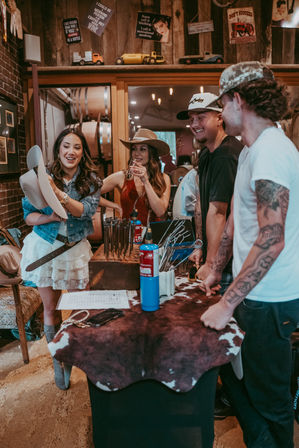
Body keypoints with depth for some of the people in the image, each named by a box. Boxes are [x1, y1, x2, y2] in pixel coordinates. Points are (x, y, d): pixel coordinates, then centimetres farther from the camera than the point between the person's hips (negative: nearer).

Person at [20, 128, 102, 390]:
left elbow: (85, 210, -21)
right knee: (51, 307, 11)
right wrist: (49, 217, -24)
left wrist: (58, 193, -34)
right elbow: (28, 215, -4)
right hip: (45, 248, 1)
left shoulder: (91, 180, -5)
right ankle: (57, 358, 30)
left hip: (75, 249, 0)